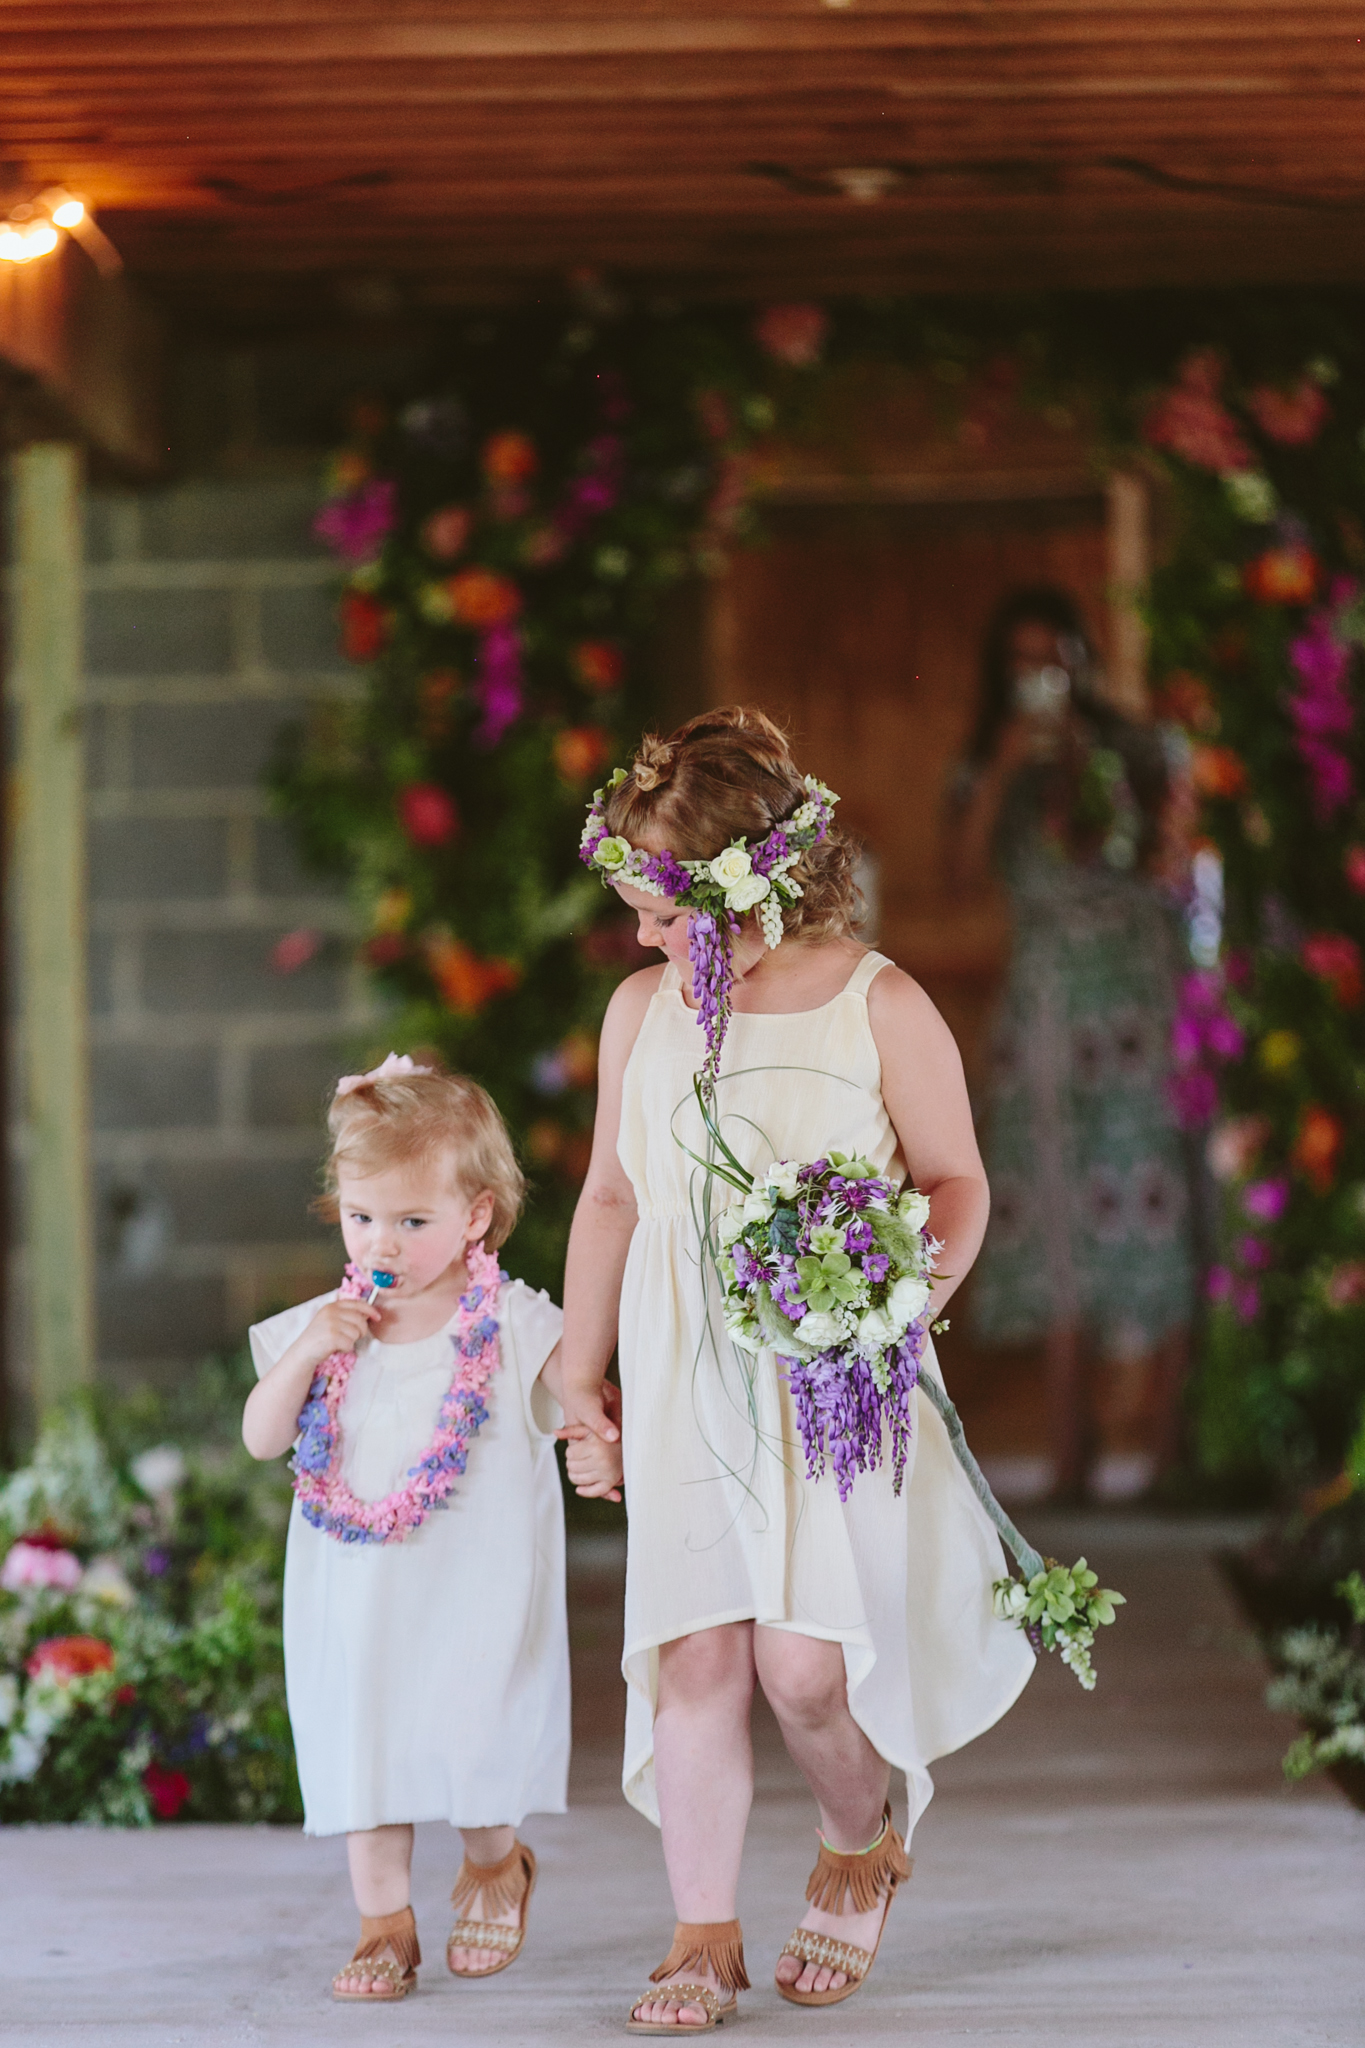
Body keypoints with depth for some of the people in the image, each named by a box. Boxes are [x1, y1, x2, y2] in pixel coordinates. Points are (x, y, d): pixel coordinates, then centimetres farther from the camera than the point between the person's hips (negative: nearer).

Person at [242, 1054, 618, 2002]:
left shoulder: (513, 1325, -8)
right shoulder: (324, 1326, 3)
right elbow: (262, 1438, 2)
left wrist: (598, 1441, -37)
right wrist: (308, 1354, -14)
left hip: (474, 1596, -3)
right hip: (359, 1599, 3)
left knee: (475, 1739, 0)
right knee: (366, 1746, 6)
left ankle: (495, 1864, 32)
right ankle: (384, 1921, 19)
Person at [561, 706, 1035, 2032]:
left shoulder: (880, 1009, -6)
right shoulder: (642, 1009, 6)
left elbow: (956, 1181, 3)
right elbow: (611, 1196, 15)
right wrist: (578, 1371, 16)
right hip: (687, 1378, 3)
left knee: (802, 1658, -10)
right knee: (693, 1651, -4)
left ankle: (861, 1847, 22)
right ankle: (704, 1935, 6)